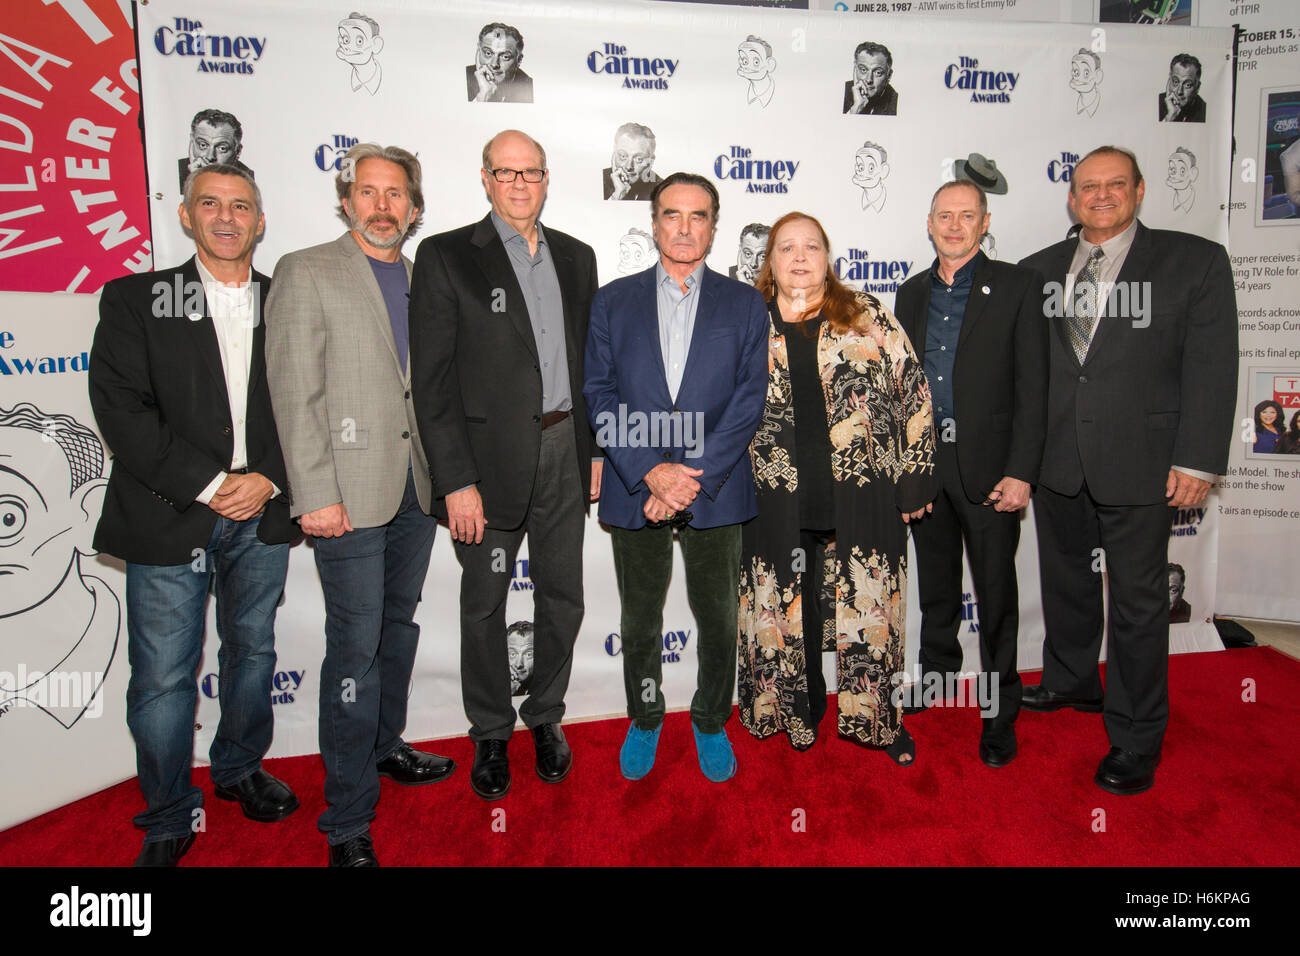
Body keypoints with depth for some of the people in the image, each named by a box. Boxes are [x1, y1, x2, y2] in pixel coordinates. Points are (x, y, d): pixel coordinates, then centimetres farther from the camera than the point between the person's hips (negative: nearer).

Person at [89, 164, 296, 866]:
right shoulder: (135, 301, 1)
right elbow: (120, 408, -8)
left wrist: (268, 479, -10)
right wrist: (208, 486, -15)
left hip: (262, 517, 3)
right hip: (170, 518, -2)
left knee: (253, 651, 17)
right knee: (162, 677, 3)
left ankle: (240, 768, 40)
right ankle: (169, 819, 23)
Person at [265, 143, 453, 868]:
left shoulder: (424, 280, 13)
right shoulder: (306, 273, -3)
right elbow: (295, 394, -9)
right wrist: (316, 495, -15)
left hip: (418, 488, 6)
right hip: (350, 493, -5)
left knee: (399, 626, 18)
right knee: (356, 646, -3)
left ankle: (385, 746, 38)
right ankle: (348, 821, 10)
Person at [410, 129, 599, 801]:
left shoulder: (576, 257, 10)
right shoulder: (447, 257, -4)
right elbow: (431, 381, -9)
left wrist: (596, 448, 9)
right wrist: (455, 480, -14)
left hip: (565, 450, 4)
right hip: (491, 458, -4)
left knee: (562, 595, 12)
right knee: (484, 603, 9)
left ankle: (545, 714, 33)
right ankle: (490, 732, 29)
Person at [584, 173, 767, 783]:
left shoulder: (744, 304, 5)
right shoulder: (613, 302, 6)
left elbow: (749, 399, -4)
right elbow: (599, 395, -2)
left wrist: (694, 477, -14)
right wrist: (650, 472, -14)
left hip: (716, 492, 0)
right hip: (634, 491, 1)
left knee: (718, 620, 12)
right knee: (639, 622, 14)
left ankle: (711, 723, 34)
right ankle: (644, 720, 36)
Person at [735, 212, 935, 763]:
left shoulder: (867, 316, 3)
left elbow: (914, 392, 1)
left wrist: (914, 480, -2)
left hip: (862, 493, -1)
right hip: (780, 500, 1)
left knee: (868, 603, 8)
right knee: (791, 606, 11)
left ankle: (877, 716, 27)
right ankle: (802, 709, 32)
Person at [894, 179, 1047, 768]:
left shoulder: (1016, 287, -3)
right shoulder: (912, 293, 11)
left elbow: (1032, 386, -7)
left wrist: (1020, 473, -14)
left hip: (989, 467, -4)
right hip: (923, 464, 4)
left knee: (996, 596, 4)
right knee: (936, 587, 17)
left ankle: (999, 713, 20)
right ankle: (937, 682, 36)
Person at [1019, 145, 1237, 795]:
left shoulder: (1195, 261, 0)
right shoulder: (1040, 270, 9)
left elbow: (1211, 368, -5)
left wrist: (1197, 461, -11)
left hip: (1139, 465, -3)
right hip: (1056, 464, 4)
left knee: (1138, 602, 4)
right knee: (1065, 582, 19)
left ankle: (1136, 740, 18)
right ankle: (1071, 683, 42)